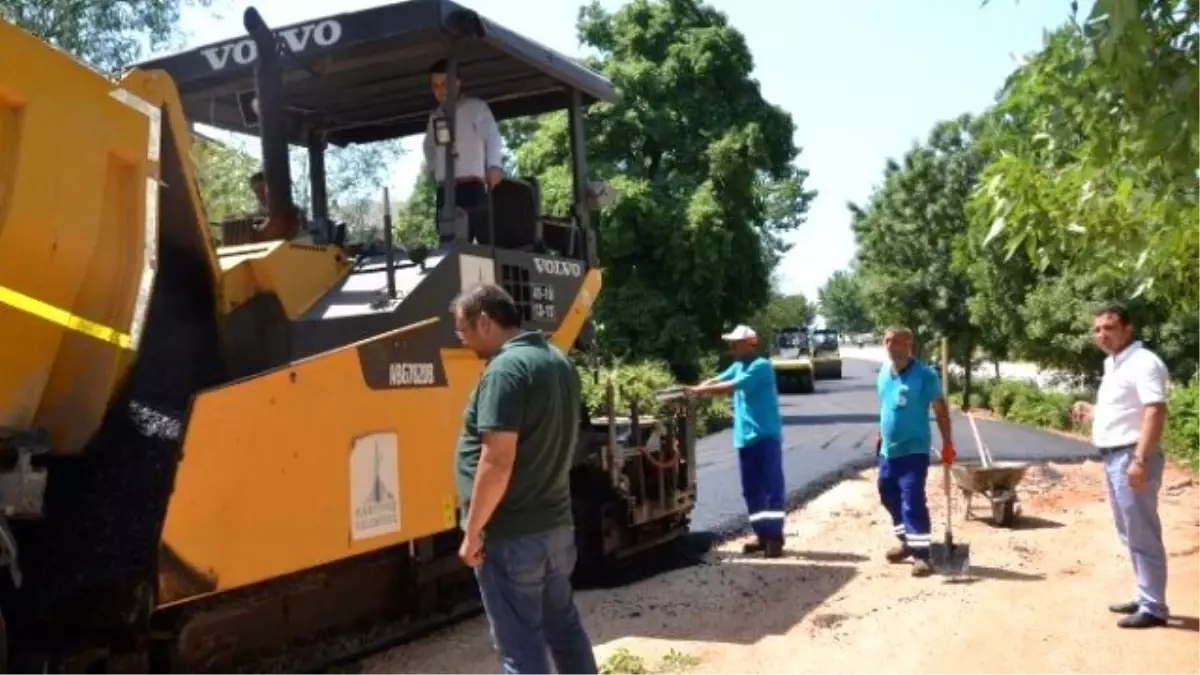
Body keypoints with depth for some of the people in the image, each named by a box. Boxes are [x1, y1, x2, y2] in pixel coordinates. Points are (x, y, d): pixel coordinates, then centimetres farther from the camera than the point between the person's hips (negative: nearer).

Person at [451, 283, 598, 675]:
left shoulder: (505, 369, -19)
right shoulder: (558, 361, 11)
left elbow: (497, 462, -24)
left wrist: (473, 532, -17)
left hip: (511, 535, -9)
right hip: (556, 524, 9)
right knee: (564, 627, 19)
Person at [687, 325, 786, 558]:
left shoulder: (761, 366, -13)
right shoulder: (737, 366, 16)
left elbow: (732, 386, -21)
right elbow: (716, 380, 8)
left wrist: (699, 391, -21)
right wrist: (693, 390, -8)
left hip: (765, 436, -8)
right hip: (745, 438, 9)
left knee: (772, 486, -5)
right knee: (752, 490, 10)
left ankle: (775, 537, -4)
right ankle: (762, 535, 16)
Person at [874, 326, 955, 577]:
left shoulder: (925, 375, -14)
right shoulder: (883, 373, 6)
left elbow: (940, 409, -11)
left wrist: (948, 443, -12)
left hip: (913, 449, -7)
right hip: (888, 449, 7)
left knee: (913, 501, -11)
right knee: (889, 496, 17)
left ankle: (922, 553, -4)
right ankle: (907, 541, 34)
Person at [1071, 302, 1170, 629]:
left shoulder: (1143, 362, -14)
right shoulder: (1112, 364, 17)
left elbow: (1155, 411, -24)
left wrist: (1140, 460, -30)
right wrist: (1091, 410, 14)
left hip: (1131, 457, -10)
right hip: (1113, 457, 10)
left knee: (1143, 535, -5)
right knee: (1130, 535, 16)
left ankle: (1153, 608, 1)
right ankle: (1145, 598, 26)